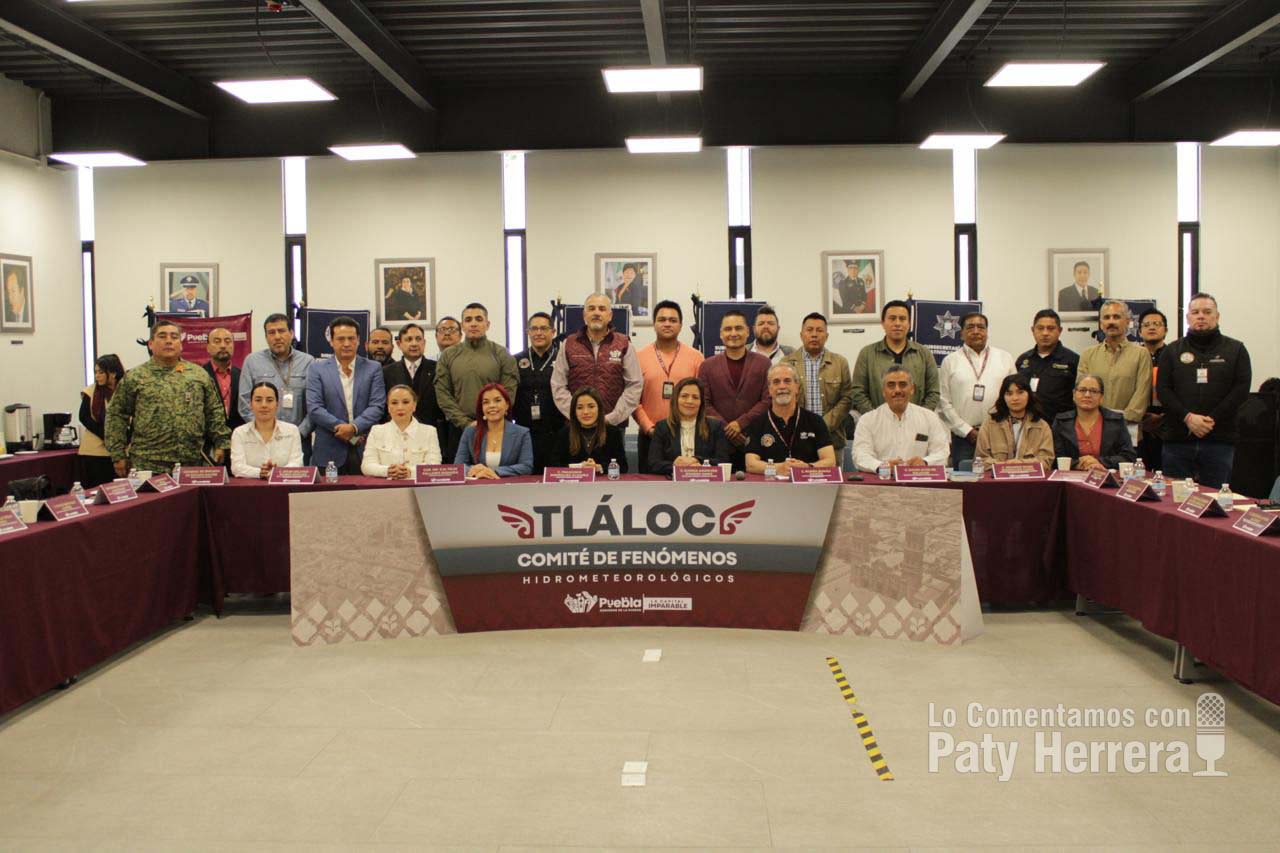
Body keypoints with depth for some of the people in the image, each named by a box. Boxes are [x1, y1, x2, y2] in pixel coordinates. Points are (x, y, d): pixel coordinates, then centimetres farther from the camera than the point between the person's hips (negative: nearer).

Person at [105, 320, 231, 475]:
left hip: (192, 464, 2)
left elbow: (214, 412, 13)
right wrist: (118, 454, 0)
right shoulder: (135, 377, 5)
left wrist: (222, 443, 4)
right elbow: (117, 415, 5)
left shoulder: (199, 375, 11)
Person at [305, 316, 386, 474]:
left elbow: (377, 406, -1)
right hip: (329, 453, 0)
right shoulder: (317, 370, 7)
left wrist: (354, 427, -15)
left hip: (366, 450, 1)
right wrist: (341, 427, -12)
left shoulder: (373, 368, 8)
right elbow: (314, 408, -2)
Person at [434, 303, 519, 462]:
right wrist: (466, 423, -6)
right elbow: (442, 394, 4)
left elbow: (508, 394, -1)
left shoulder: (501, 354, 5)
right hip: (458, 430, 1)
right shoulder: (448, 355, 9)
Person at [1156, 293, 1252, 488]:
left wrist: (1212, 420, -11)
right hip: (1178, 438, 1)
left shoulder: (1236, 350, 9)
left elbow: (1241, 389, -1)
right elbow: (1163, 390, 2)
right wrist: (1188, 417, -12)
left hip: (1220, 440, -1)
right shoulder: (1172, 351, 12)